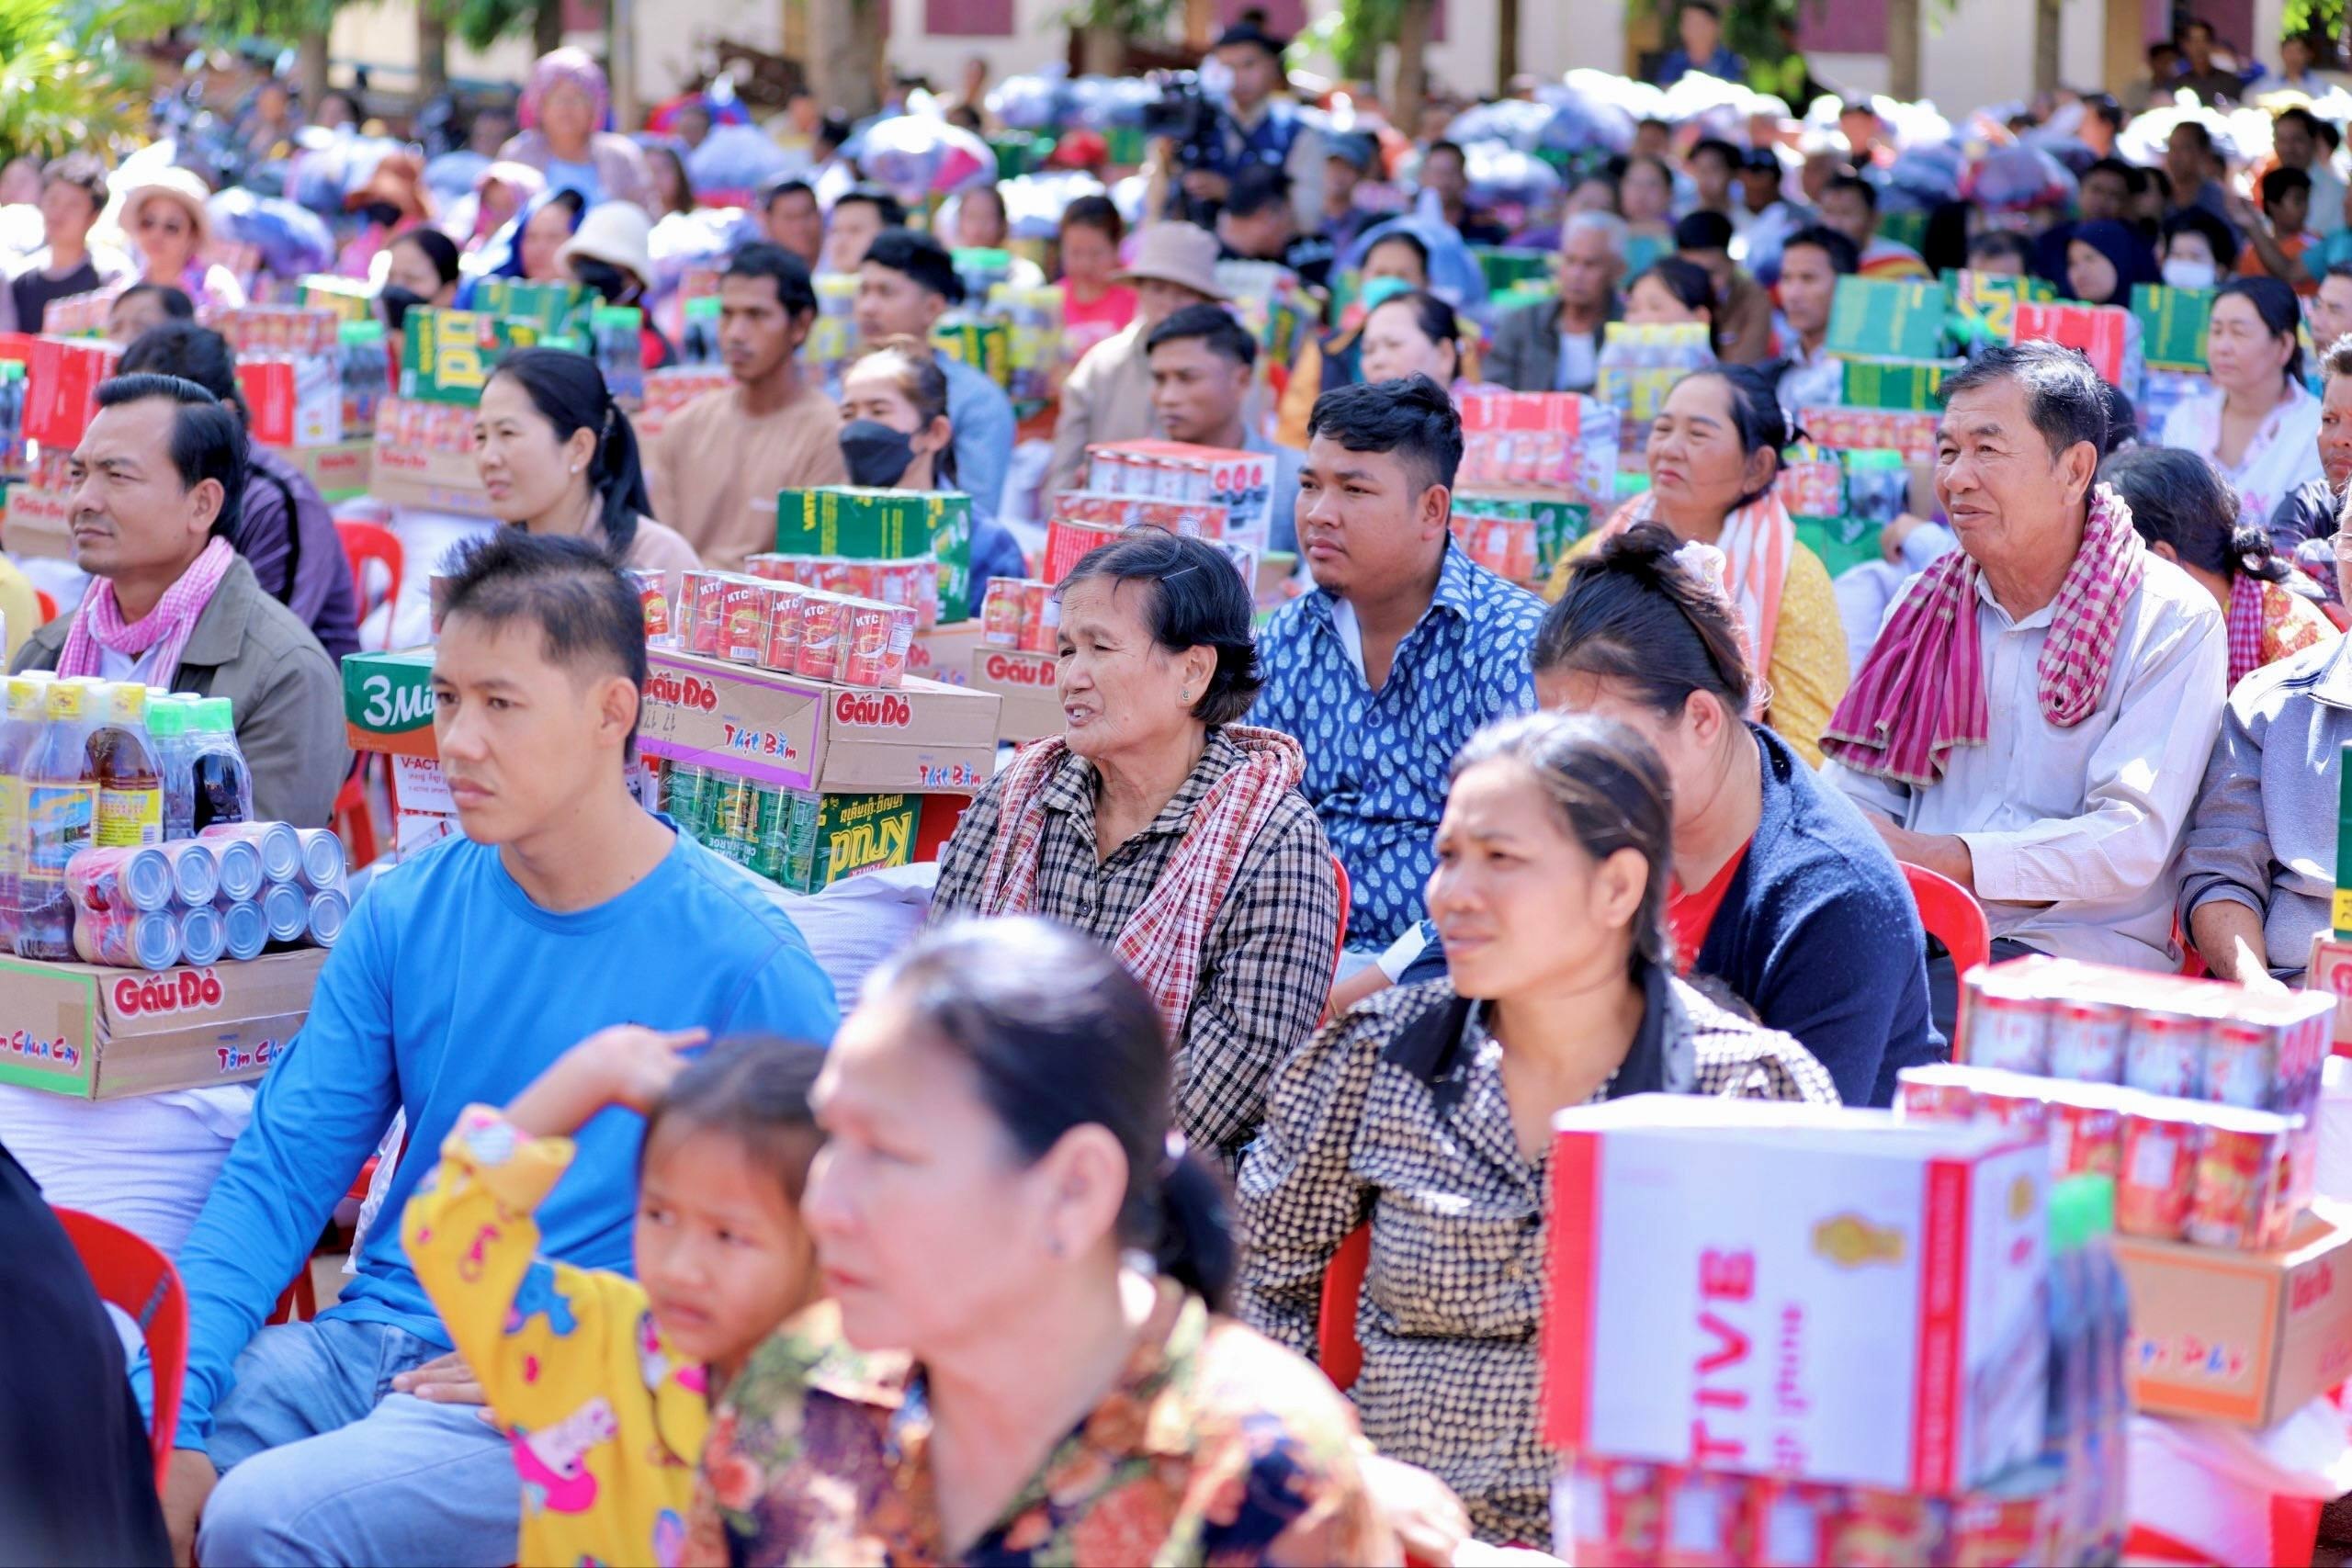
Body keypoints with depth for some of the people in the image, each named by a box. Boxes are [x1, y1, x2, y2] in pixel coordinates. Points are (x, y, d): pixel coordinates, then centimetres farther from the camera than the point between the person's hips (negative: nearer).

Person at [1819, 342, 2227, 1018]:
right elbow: (1858, 781, 12)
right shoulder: (1926, 603, 15)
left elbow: (2132, 842, -12)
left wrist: (1948, 859, -24)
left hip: (2077, 948, -5)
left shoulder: (2174, 622, -3)